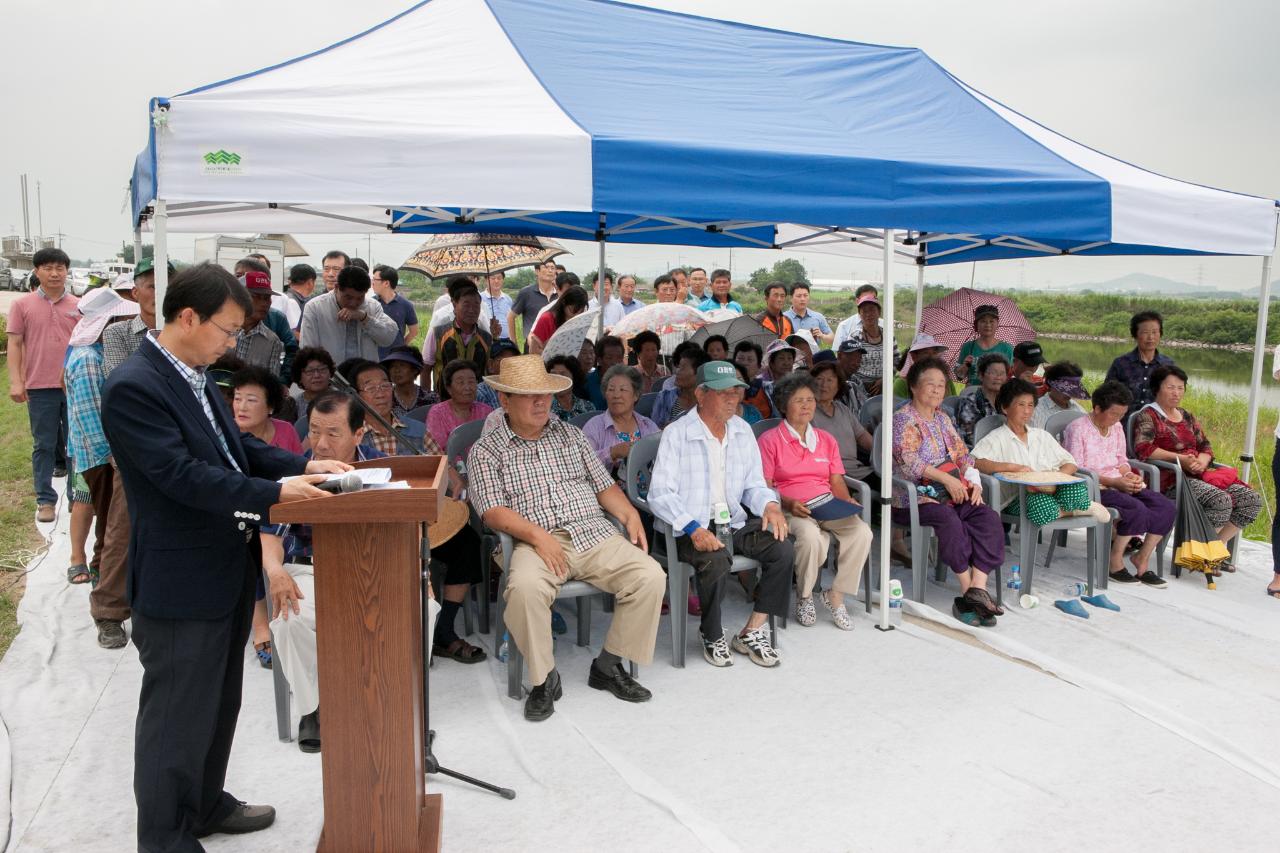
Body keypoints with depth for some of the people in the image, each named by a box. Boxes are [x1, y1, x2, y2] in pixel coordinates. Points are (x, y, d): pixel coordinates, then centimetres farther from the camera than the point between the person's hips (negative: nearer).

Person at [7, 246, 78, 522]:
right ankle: (45, 500, 9)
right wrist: (15, 381, -7)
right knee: (44, 446, 3)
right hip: (40, 387, -2)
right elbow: (14, 344, 1)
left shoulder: (78, 306, 6)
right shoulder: (22, 305, 2)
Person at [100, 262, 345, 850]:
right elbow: (181, 475, -27)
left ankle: (205, 806, 42)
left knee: (219, 703, 23)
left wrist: (304, 465, -1)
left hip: (224, 572, 10)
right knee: (177, 717, 7)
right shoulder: (133, 387, -21)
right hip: (180, 584, -10)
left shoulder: (192, 377, 8)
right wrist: (275, 494, -29)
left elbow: (239, 446, 13)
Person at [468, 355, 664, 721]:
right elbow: (492, 510, -6)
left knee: (651, 577, -19)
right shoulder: (486, 451, 7)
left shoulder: (571, 435, 20)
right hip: (537, 541, -4)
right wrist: (537, 534, -20)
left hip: (594, 532, 4)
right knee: (525, 588, -36)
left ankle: (608, 665, -1)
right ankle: (544, 679, -13)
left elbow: (604, 485, 19)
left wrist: (630, 515, 0)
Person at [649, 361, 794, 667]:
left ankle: (752, 632, -4)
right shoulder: (676, 434, -6)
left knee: (783, 549, -17)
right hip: (692, 529, -6)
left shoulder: (743, 431, 13)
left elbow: (754, 484, 17)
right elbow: (660, 494, -12)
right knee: (716, 561, -33)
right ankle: (712, 637, -5)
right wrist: (694, 529, -26)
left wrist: (769, 505, -7)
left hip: (735, 524, 6)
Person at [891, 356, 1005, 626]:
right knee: (948, 518, -35)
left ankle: (978, 588, -26)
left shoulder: (942, 418, 22)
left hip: (953, 493, 7)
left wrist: (973, 482, 0)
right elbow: (908, 459, -16)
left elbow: (963, 454, 19)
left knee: (988, 517, -18)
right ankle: (968, 588, -24)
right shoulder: (904, 417, -2)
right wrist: (946, 478, -21)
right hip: (914, 497, -7)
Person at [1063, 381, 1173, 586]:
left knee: (1167, 508, -12)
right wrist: (1113, 482, -19)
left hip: (1120, 485, 8)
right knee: (1137, 509, -31)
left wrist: (1129, 476, -3)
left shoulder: (1117, 428, 15)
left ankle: (1142, 558, -1)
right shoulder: (1077, 428, -9)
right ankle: (1115, 561, -12)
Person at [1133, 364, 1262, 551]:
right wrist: (1180, 459, -21)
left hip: (1198, 476, 8)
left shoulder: (1187, 417, 24)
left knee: (1252, 500, -6)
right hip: (1170, 479, -8)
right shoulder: (1147, 416, 0)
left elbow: (1205, 446, 19)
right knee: (1221, 501, -30)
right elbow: (1143, 448, -16)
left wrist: (1201, 461, -5)